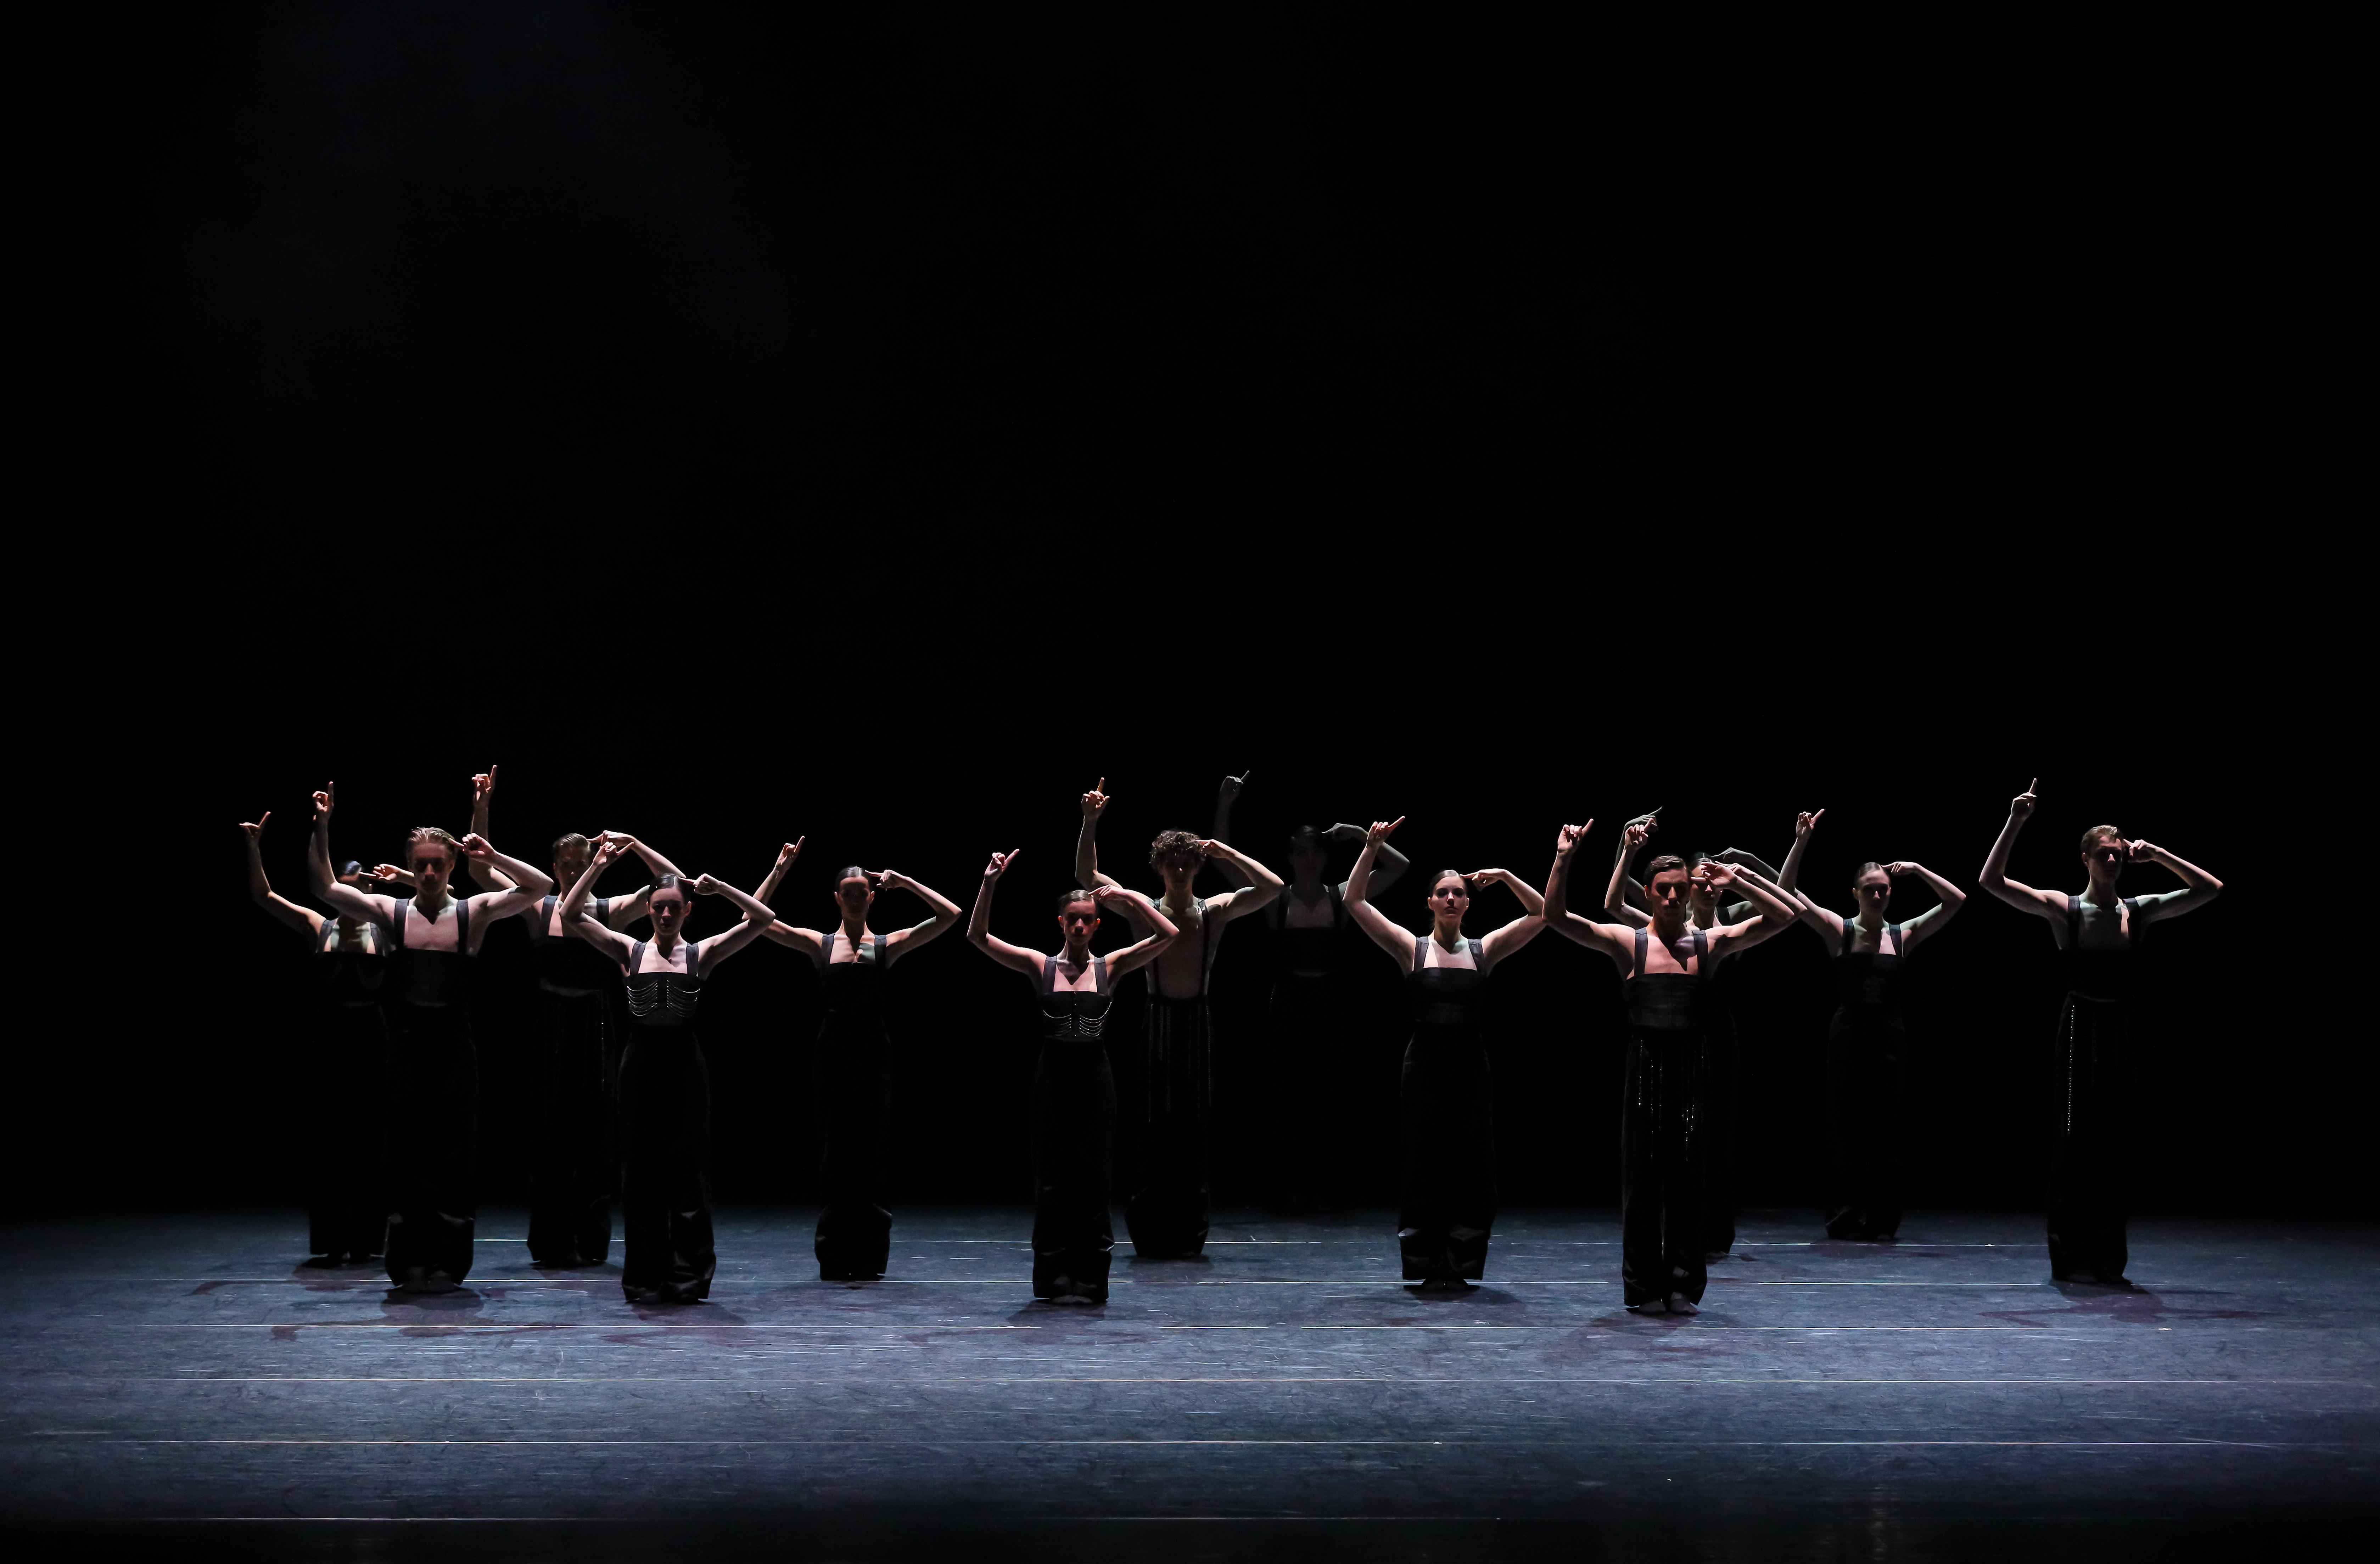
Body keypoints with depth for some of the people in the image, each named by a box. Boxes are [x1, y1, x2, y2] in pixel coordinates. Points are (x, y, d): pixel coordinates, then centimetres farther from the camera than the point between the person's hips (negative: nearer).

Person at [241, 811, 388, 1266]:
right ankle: (331, 1241, 6)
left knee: (369, 1138, 2)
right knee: (327, 1138, 1)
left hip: (371, 1038, -1)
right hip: (328, 1037, 1)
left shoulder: (383, 929, 5)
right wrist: (254, 848, -6)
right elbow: (263, 896, 4)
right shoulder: (318, 929, 7)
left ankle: (366, 1238, 9)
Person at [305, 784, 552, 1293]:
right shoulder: (391, 914, 3)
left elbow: (539, 887, -4)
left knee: (455, 1155, 2)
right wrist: (321, 829, -12)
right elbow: (325, 888, -2)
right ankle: (410, 1262, 10)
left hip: (455, 1053, 0)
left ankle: (449, 1261, 9)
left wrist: (491, 857, -12)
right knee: (407, 1155, 4)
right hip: (406, 1052, 0)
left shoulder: (473, 914, 2)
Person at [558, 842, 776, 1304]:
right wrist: (597, 867, -8)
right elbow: (572, 914, -1)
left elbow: (763, 919, -4)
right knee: (641, 1172, 5)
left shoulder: (702, 954, 3)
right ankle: (646, 1278, 12)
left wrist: (719, 888, -10)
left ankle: (689, 1276, 8)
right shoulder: (630, 951, 5)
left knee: (688, 1171, 1)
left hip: (685, 1066, -1)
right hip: (641, 1063, 1)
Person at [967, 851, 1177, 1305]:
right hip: (1053, 1078, 0)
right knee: (1052, 1180, 3)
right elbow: (978, 936, -4)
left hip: (1094, 1079, 0)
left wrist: (1130, 897, -9)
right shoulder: (1040, 967, 1)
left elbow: (1168, 935, -5)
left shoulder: (1109, 968, 2)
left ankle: (1090, 1279, 10)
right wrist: (989, 885, -14)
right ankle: (1055, 1278, 10)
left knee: (1092, 1179, 4)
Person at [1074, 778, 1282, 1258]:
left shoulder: (1216, 911, 3)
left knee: (1194, 1128, 3)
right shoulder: (1144, 911, 1)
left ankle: (1189, 1232, 10)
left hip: (1198, 1021, 1)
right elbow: (1086, 874, -4)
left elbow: (1273, 887, -7)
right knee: (1157, 1128, -2)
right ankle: (1152, 1232, 4)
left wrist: (1229, 854, -9)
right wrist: (1090, 822, -14)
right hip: (1158, 1020, -1)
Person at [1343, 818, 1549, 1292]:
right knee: (1424, 1170, 1)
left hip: (1471, 1070, 1)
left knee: (1471, 1172, 3)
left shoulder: (1484, 951, 6)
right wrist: (1371, 849, -12)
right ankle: (1428, 1266, 10)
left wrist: (1507, 877, -4)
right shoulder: (1412, 948, 2)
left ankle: (1461, 1266, 12)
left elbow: (1541, 915, 5)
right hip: (1424, 1069, -1)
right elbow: (1355, 902, -4)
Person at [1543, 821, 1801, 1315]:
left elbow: (1783, 917, 5)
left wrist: (1736, 882, -4)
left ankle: (1685, 1285, 9)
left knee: (1689, 1176, 2)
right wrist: (1564, 860, -15)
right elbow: (1555, 915, -4)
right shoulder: (1628, 943, 3)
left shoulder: (1709, 943, 7)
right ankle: (1644, 1287, 9)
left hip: (1693, 1068, 1)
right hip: (1646, 1065, -1)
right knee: (1643, 1176, 1)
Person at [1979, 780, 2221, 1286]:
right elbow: (1991, 880, -10)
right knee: (2075, 1142, -3)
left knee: (2117, 1144, 4)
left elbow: (2211, 889, 9)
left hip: (2121, 1035, 3)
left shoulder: (2139, 912, 7)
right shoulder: (2063, 909, -1)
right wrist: (2015, 823, -16)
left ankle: (2108, 1257, 11)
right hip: (2079, 1032, -3)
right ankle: (2071, 1256, 3)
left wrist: (2158, 856, 2)